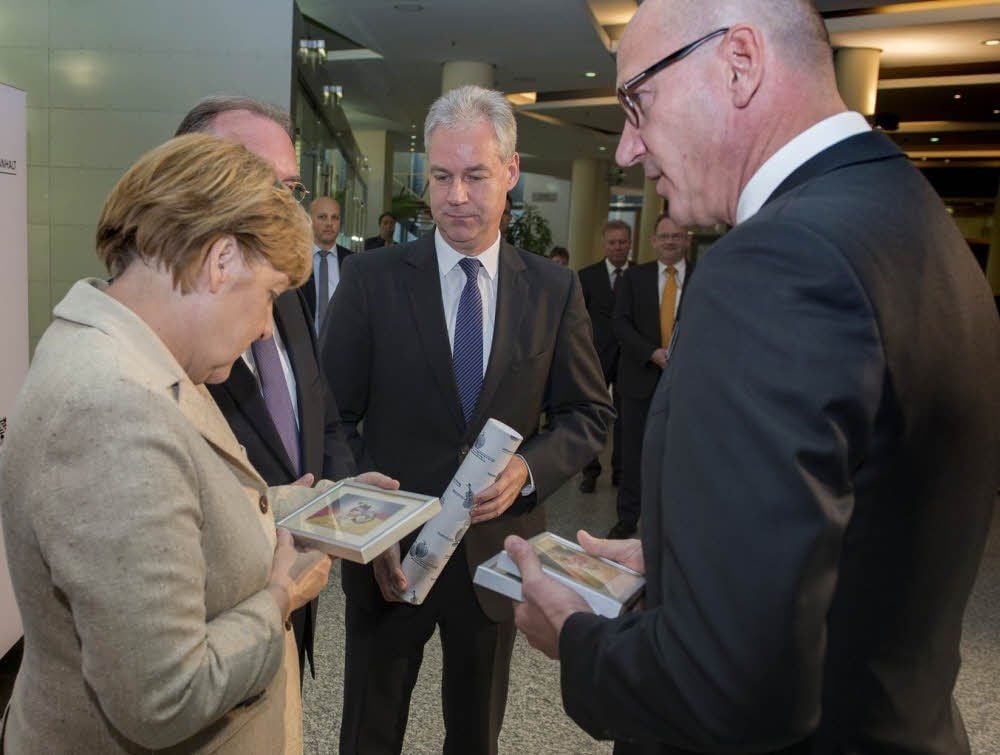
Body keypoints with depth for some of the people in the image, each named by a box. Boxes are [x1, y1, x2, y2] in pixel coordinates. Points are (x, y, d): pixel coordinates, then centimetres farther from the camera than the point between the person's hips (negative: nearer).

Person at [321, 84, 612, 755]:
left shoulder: (555, 290, -3)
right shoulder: (371, 279, -7)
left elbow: (590, 414, 2)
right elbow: (334, 416, -6)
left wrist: (528, 470, -15)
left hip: (498, 551, 2)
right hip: (390, 555, -1)